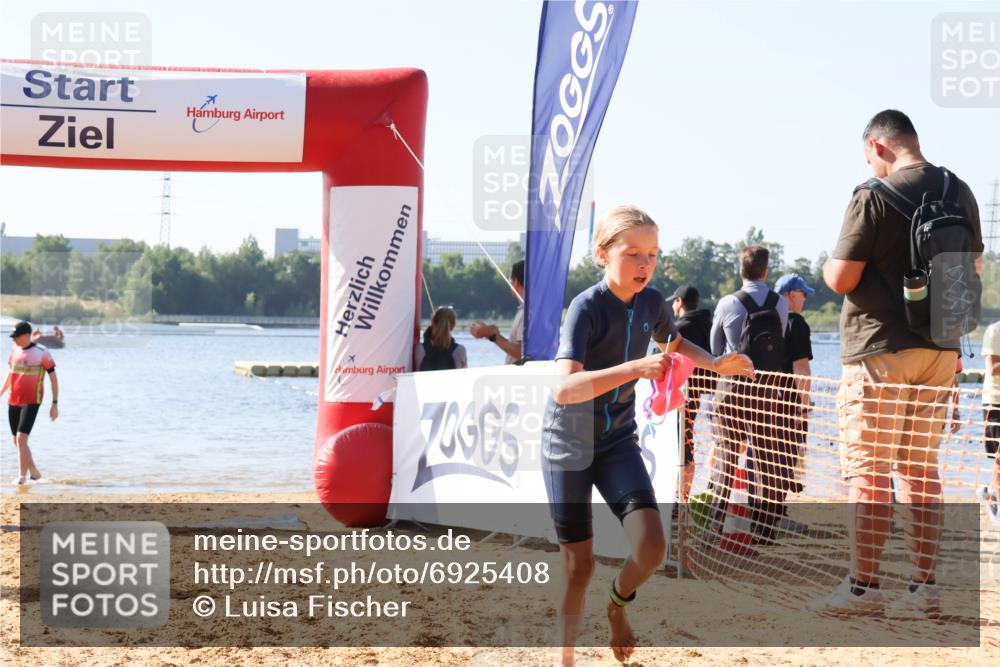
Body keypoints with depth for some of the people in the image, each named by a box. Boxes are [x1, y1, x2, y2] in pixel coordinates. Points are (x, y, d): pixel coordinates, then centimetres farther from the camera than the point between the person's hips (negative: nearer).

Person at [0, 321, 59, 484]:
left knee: (21, 438, -17)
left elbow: (53, 378, -5)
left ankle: (22, 475, -13)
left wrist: (55, 404, -8)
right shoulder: (15, 350, 9)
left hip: (31, 402, -7)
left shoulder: (42, 353, -9)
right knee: (16, 441, 10)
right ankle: (34, 472, 25)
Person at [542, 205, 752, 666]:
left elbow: (674, 343, 21)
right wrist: (636, 368, -46)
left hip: (618, 441, 4)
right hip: (568, 443, -4)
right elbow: (565, 389, -36)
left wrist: (716, 364, 3)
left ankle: (618, 604, 19)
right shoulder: (587, 307, -22)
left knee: (651, 545, -13)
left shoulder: (651, 303, -4)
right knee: (579, 562, 0)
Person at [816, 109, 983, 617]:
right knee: (921, 470, 11)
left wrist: (828, 264, 8)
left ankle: (863, 587, 1)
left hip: (879, 351, -6)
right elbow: (974, 269, 18)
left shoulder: (873, 196, -13)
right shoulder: (960, 193, 7)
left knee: (868, 473, -1)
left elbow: (841, 279, -13)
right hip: (940, 352, 6)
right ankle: (923, 588, 11)